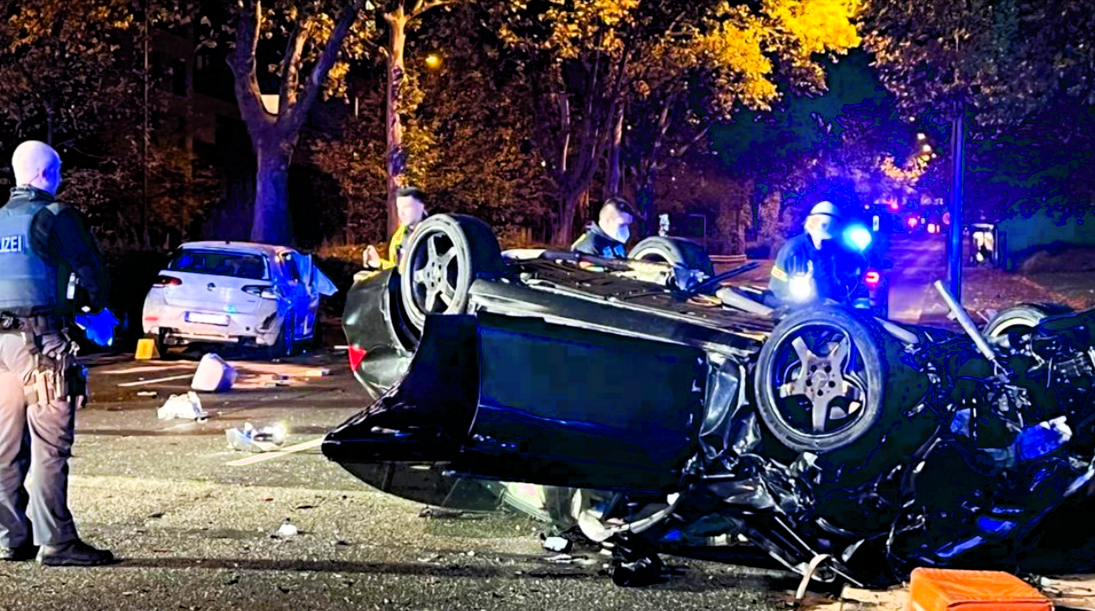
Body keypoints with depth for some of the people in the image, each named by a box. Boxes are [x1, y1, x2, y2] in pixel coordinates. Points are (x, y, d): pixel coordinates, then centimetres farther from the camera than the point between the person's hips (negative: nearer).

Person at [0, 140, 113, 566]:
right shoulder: (54, 216, -5)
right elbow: (90, 268, -4)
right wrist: (95, 305, 16)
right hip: (43, 339, -7)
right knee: (50, 445, -7)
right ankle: (55, 541, -7)